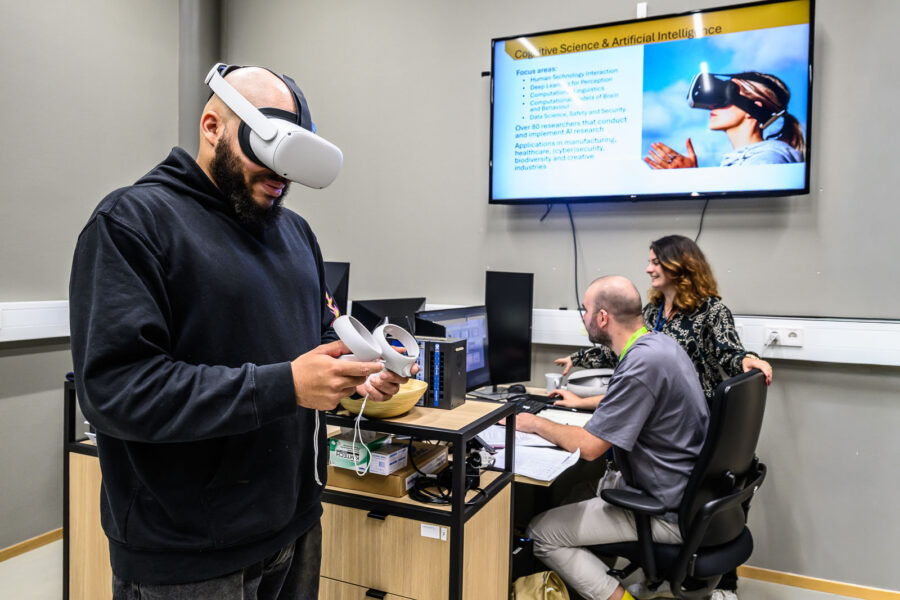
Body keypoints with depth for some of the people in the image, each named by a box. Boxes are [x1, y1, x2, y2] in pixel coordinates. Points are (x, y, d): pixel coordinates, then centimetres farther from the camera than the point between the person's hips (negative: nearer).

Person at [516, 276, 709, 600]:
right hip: (690, 490, 10)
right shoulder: (658, 342, 3)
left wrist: (535, 423, -8)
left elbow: (589, 446, -23)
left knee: (541, 533, -6)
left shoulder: (642, 364, -27)